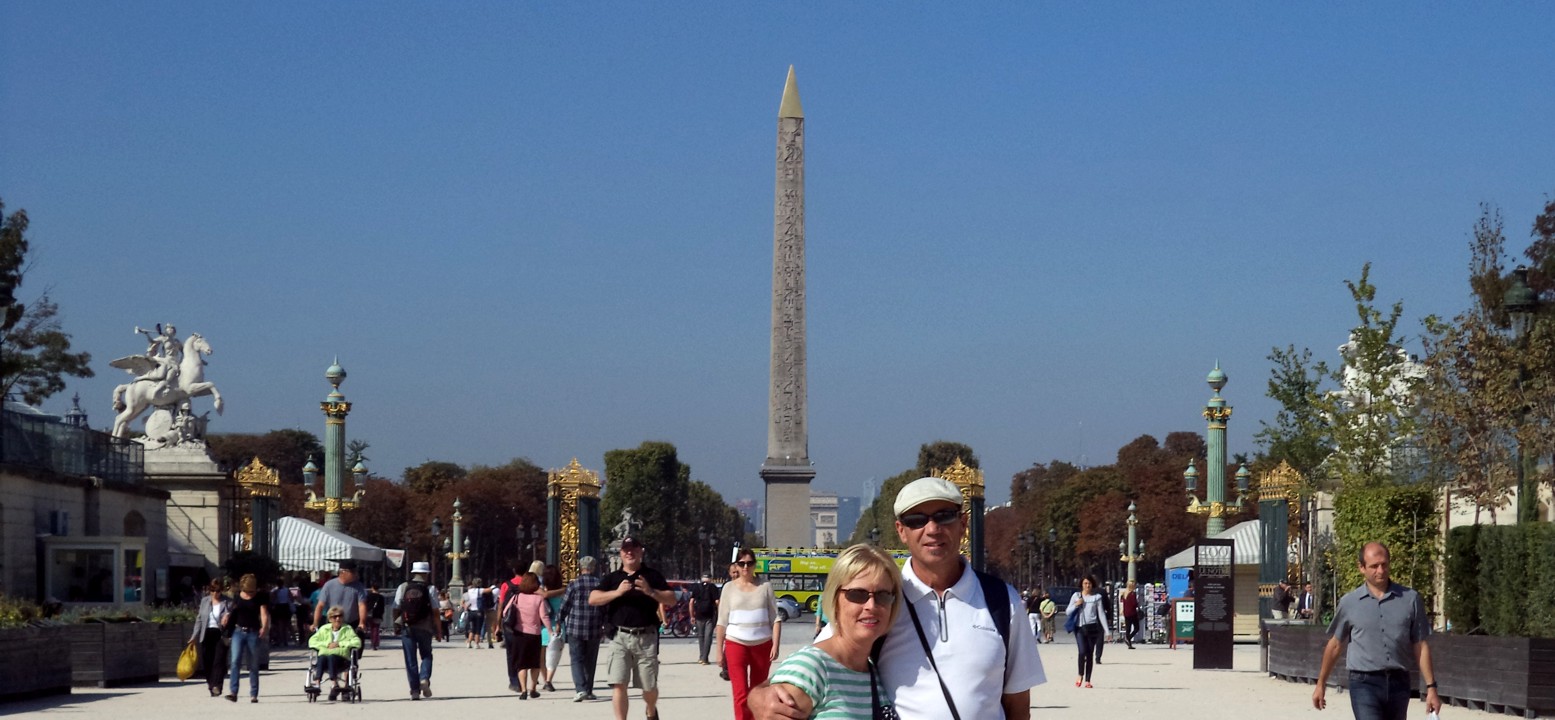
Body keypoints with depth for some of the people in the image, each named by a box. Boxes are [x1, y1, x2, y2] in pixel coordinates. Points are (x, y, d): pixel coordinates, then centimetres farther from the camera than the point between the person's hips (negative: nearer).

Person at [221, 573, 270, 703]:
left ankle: (254, 694, 11)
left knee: (254, 665, 4)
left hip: (253, 633, -1)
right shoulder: (238, 597, 7)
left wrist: (264, 627, -26)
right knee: (235, 661, -13)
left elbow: (264, 613, -9)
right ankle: (233, 692, -18)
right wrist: (227, 616, -6)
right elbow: (232, 613, 16)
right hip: (238, 632, 1)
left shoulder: (260, 598, 0)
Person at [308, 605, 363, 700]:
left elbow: (357, 642, -1)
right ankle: (316, 683, -50)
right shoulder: (324, 629, 21)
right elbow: (311, 641, 10)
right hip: (324, 654, 2)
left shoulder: (348, 629, 15)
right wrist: (327, 644, -3)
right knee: (322, 658, -34)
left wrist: (339, 644, -6)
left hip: (341, 658, -2)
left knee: (331, 657, -36)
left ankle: (334, 684, -49)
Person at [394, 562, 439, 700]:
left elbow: (396, 609, 2)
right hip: (425, 629, -1)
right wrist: (437, 630, 2)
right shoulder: (430, 589, -3)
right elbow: (435, 611, -6)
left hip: (407, 628, 1)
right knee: (426, 656, 14)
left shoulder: (402, 587, 2)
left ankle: (415, 689, 3)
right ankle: (424, 679, -10)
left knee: (410, 659, 7)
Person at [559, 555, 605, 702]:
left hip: (575, 629, -3)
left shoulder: (574, 585, -8)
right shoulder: (600, 584, 0)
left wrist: (559, 622, 11)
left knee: (577, 659, 0)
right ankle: (588, 691, 19)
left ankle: (580, 689, -17)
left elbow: (564, 606, -3)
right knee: (590, 661, 14)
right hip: (595, 630, 3)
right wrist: (604, 625, 17)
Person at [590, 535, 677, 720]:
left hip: (646, 637, 0)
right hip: (619, 637, 0)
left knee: (649, 687, 8)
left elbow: (671, 599, 2)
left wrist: (650, 592, -15)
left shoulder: (652, 576, 9)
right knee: (618, 684, -9)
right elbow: (592, 599, -1)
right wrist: (617, 592, -15)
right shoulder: (612, 578, 11)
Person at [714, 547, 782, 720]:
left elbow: (776, 618, 3)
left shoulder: (765, 587, 5)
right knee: (741, 694, -12)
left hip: (762, 645, 2)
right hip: (736, 644, -1)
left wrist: (776, 645, -7)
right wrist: (719, 650, 2)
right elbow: (722, 622, 5)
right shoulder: (730, 587, 4)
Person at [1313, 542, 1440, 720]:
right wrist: (1321, 684, 16)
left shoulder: (1410, 599, 2)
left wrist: (1431, 687, 0)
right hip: (1364, 684, -2)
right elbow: (1335, 645, 11)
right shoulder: (1349, 603, 1)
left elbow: (1421, 646, 4)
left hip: (1399, 684, 2)